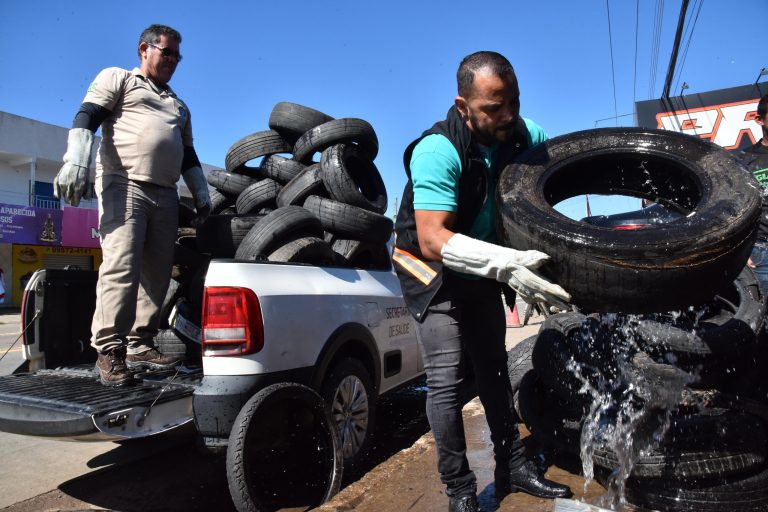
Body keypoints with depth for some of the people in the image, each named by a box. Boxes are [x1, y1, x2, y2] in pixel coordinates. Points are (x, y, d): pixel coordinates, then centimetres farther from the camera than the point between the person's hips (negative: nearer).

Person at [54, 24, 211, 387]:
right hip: (124, 184, -6)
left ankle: (140, 345, 6)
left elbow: (188, 155, 30)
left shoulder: (179, 106, 32)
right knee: (121, 267, -17)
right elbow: (86, 117, 0)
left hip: (165, 195, 6)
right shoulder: (117, 78, 14)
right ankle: (109, 350, -13)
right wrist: (75, 162, -16)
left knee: (157, 274, 0)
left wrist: (201, 194, 19)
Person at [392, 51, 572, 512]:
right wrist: (506, 263, -51)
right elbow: (432, 240, -40)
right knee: (447, 379, -10)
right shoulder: (438, 151, -31)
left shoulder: (522, 134, -11)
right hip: (432, 269, -6)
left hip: (485, 266, 6)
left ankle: (514, 468, 26)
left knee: (494, 368, 12)